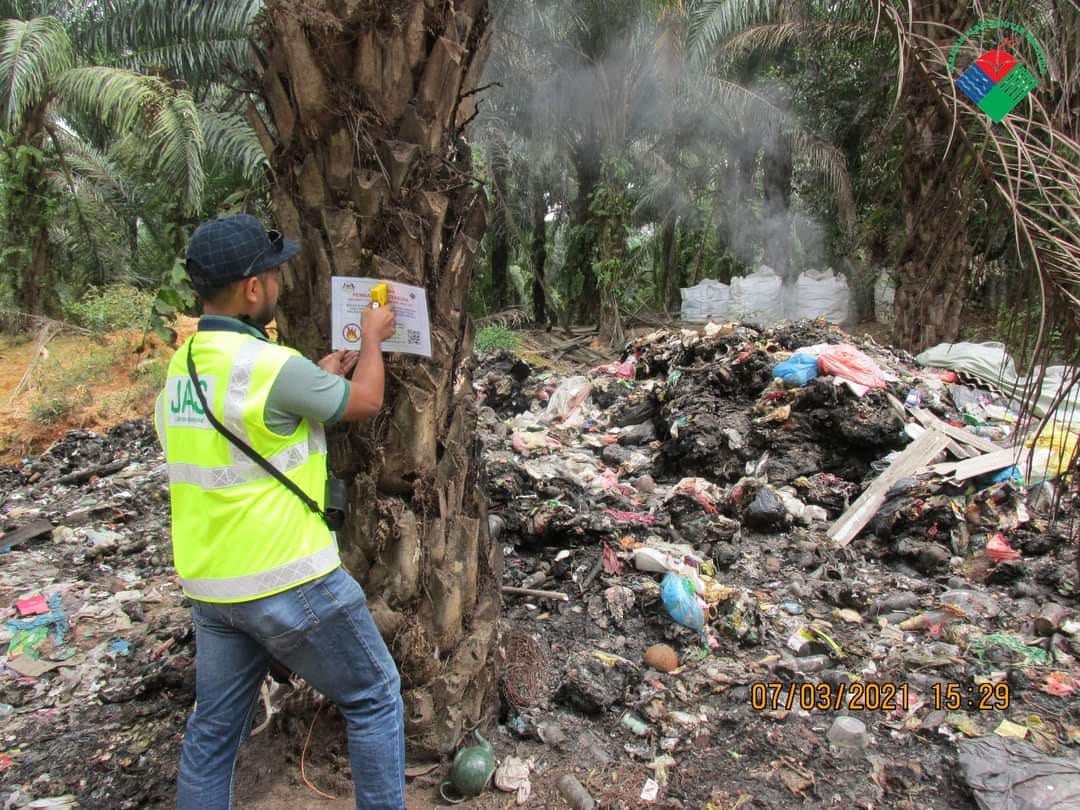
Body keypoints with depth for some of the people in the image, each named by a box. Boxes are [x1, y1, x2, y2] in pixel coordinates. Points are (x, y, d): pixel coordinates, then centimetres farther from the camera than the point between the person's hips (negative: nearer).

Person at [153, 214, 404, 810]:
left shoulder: (181, 367, 4)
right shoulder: (272, 365, -22)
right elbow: (364, 404, -6)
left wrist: (318, 382, 19)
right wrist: (372, 341, 10)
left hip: (210, 585, 8)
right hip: (289, 582, -8)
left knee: (213, 729, 21)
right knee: (373, 697, 12)